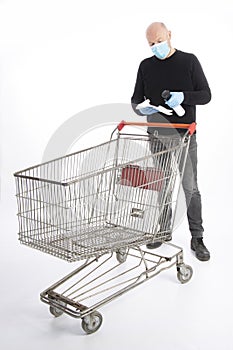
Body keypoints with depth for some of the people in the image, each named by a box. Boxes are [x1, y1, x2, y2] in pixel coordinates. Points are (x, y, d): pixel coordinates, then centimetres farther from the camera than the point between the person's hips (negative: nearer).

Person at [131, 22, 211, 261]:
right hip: (157, 135, 3)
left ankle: (197, 238, 7)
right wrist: (139, 107, -11)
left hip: (184, 135, -3)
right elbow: (136, 99, 12)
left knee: (190, 186, -4)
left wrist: (183, 96, -20)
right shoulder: (146, 66, 9)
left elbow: (206, 95, -1)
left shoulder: (189, 61, 0)